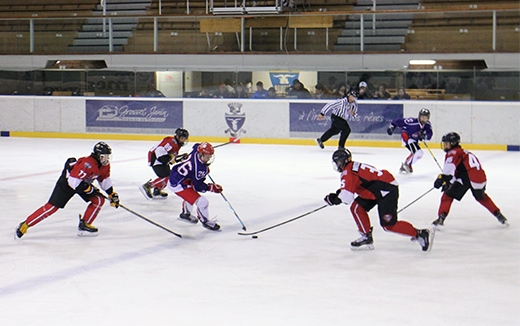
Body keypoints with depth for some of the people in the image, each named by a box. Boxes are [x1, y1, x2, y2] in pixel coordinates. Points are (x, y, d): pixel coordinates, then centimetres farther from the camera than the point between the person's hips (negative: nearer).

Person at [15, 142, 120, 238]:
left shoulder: (105, 165, -8)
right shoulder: (88, 164, -36)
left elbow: (104, 180, 11)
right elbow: (73, 181, -36)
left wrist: (112, 193, 6)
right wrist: (88, 188, -28)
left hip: (84, 182, 9)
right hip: (67, 181, -9)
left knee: (99, 200, -4)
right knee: (52, 206, -14)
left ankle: (84, 225, 5)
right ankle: (25, 225, -7)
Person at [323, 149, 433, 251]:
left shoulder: (348, 172, -13)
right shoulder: (354, 167, 18)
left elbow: (347, 196, -23)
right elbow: (350, 189, 27)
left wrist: (334, 198, -7)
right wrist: (337, 194, 14)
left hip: (387, 189, -11)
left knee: (388, 224, -9)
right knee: (356, 207, 9)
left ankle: (420, 234, -4)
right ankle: (366, 237, 13)